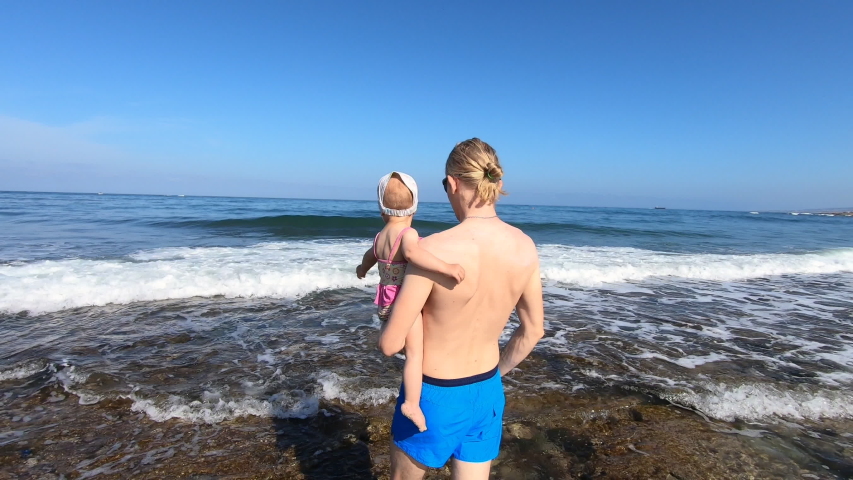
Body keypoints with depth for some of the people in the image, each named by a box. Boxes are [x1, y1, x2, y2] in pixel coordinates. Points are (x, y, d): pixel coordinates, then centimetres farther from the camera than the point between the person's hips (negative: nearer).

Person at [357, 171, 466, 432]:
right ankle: (412, 404, -11)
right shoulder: (408, 233, -17)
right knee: (415, 353, -7)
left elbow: (370, 255, 31)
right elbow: (412, 253, -41)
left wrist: (362, 269, 53)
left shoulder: (380, 237, 9)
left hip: (386, 303, 9)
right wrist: (446, 268, -44)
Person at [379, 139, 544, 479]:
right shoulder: (525, 248, -10)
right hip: (487, 394, 5)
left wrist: (385, 333, 3)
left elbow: (390, 344, -21)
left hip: (434, 396, -4)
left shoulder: (434, 250, -28)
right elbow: (533, 330, 3)